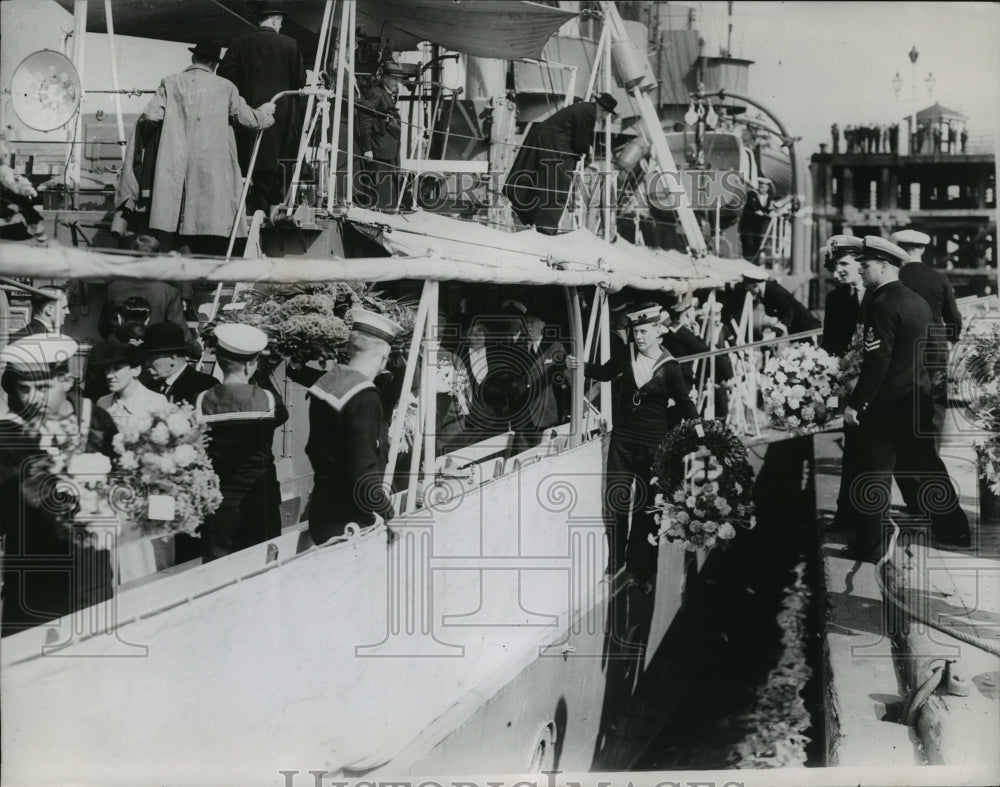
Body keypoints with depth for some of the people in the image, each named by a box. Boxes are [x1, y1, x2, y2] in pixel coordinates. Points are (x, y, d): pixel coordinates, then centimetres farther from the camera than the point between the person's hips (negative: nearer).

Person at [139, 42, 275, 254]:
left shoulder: (170, 83, 6)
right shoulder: (225, 87, 2)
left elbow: (151, 115, -2)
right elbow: (249, 119, 7)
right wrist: (266, 111, 28)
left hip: (175, 170, 2)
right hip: (212, 171, -2)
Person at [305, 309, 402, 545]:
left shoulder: (326, 382, 5)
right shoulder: (365, 399, -20)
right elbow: (363, 470, -24)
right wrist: (390, 514, -14)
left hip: (320, 513, 8)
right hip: (348, 523, -8)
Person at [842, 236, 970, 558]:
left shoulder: (882, 305, -18)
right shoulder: (919, 301, 9)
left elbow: (876, 362, -22)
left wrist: (855, 404, -19)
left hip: (886, 404, -8)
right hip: (919, 399, 8)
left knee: (873, 472, -1)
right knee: (926, 464, 17)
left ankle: (866, 543, 4)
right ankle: (953, 528, 26)